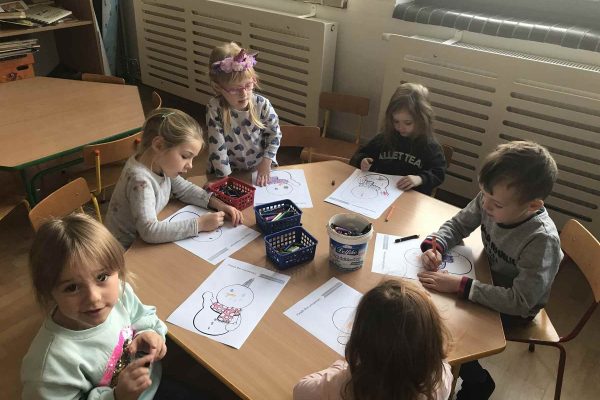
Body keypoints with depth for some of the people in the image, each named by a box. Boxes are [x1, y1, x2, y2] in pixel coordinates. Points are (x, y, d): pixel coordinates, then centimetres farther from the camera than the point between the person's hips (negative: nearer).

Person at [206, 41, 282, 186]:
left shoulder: (262, 104, -13)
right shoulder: (215, 109, -19)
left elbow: (275, 133, 1)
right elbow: (217, 147, -18)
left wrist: (266, 162, -7)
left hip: (260, 169, 1)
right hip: (230, 170, -1)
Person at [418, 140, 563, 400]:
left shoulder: (542, 240, -36)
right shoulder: (491, 201, -23)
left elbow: (520, 300, -34)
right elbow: (457, 225, -6)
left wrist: (460, 286, -39)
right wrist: (434, 246, -26)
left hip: (513, 308, -5)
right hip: (490, 278, 5)